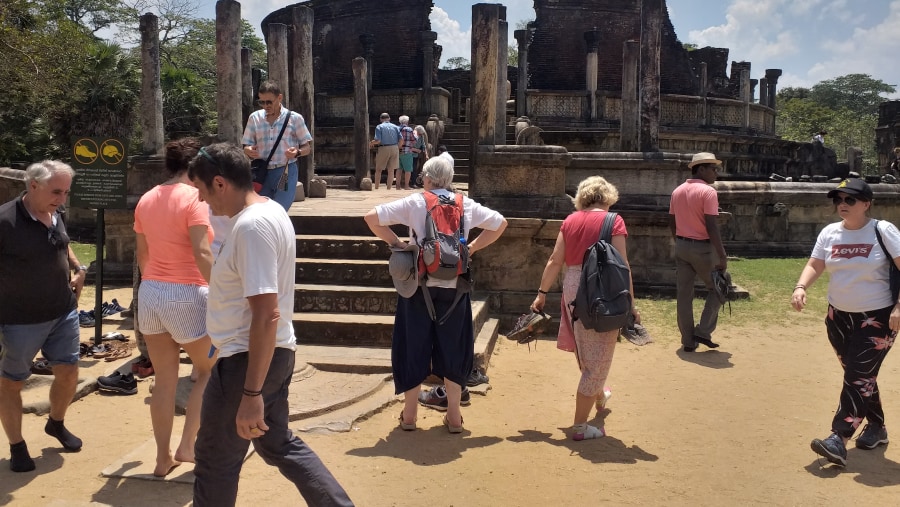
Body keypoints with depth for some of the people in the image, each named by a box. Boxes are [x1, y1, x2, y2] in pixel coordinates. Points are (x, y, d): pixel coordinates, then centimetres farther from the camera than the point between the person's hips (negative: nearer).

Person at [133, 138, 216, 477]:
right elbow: (202, 254, -21)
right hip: (186, 295, -7)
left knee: (164, 379, 13)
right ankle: (187, 446, 10)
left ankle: (162, 458, 19)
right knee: (208, 372, 13)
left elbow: (141, 254, 16)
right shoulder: (193, 198, -13)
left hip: (150, 294, 7)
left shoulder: (146, 200, 9)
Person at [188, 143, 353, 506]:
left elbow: (267, 314, -28)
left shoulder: (251, 225, -23)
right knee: (278, 443, 23)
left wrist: (251, 393, -26)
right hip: (273, 354, 10)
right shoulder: (269, 210, 9)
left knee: (215, 462, 9)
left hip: (246, 360, -10)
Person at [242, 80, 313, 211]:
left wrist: (297, 152, -18)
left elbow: (308, 147, 4)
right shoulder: (254, 118, 9)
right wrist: (249, 151, -12)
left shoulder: (294, 118, 1)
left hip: (286, 173, -3)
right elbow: (246, 146, 12)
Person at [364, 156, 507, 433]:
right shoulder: (466, 205, 4)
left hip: (419, 286, -1)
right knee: (453, 349, 12)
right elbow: (500, 223, 14)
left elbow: (371, 218, -8)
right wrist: (472, 247, 10)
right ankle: (454, 416, 18)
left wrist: (397, 243, 0)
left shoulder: (414, 203, -4)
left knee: (414, 347, 10)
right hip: (454, 288, 2)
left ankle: (409, 415, 19)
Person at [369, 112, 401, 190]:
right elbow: (401, 139, 1)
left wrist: (371, 143, 6)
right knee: (391, 170, 8)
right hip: (394, 148, 3)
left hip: (383, 149, -3)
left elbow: (378, 140, -13)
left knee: (378, 169, 8)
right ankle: (389, 188, 8)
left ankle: (376, 188, 8)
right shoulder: (395, 127, 8)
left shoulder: (379, 127, -2)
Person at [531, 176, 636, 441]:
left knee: (585, 352, 26)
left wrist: (542, 294, 10)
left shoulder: (570, 221, 6)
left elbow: (555, 261, 4)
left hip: (573, 290, 6)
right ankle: (580, 426, 8)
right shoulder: (613, 221, -8)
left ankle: (599, 395, 52)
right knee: (597, 359, 4)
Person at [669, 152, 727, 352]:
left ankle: (688, 341, 12)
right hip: (702, 247, -7)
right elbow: (711, 227, -20)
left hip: (681, 246, 7)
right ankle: (703, 332, 5)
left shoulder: (677, 191, 9)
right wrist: (722, 256, -17)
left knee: (684, 295, 7)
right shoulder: (708, 191, -14)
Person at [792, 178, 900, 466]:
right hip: (838, 317, 5)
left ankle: (839, 440, -14)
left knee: (858, 377, -9)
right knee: (859, 376, 15)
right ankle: (876, 427, 34)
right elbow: (815, 266, 0)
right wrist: (801, 287, -20)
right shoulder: (829, 233, 3)